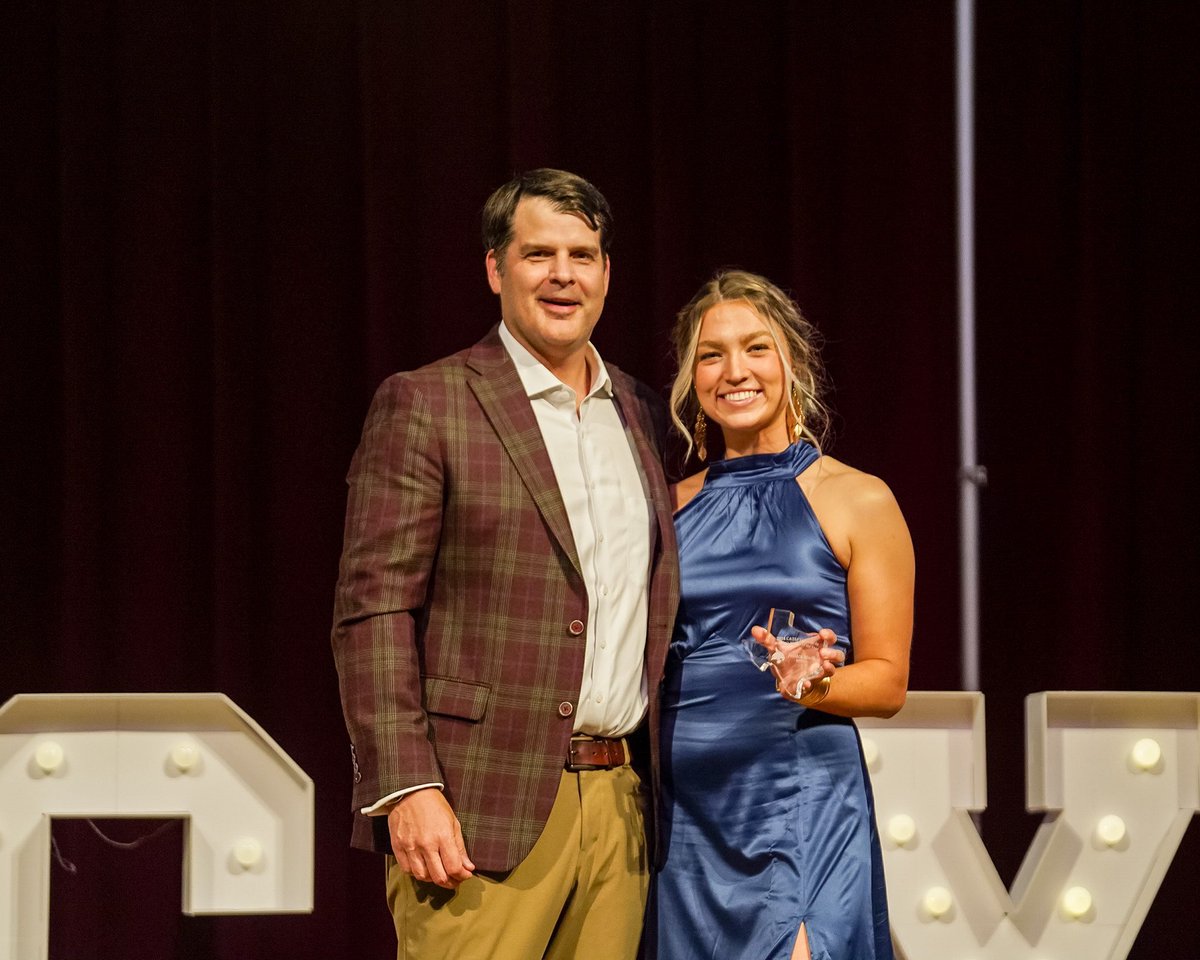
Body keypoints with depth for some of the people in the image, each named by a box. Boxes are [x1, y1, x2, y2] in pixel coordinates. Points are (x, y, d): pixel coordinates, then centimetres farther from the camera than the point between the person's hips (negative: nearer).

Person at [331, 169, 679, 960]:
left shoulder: (643, 416, 17)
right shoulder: (424, 406, -1)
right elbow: (373, 610, -7)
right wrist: (406, 789, -15)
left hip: (618, 806, 5)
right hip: (484, 806, -5)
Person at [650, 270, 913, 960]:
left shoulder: (857, 502, 1)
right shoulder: (672, 507, 12)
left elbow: (887, 682, 0)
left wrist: (811, 686, -18)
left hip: (801, 804, -4)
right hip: (682, 805, 4)